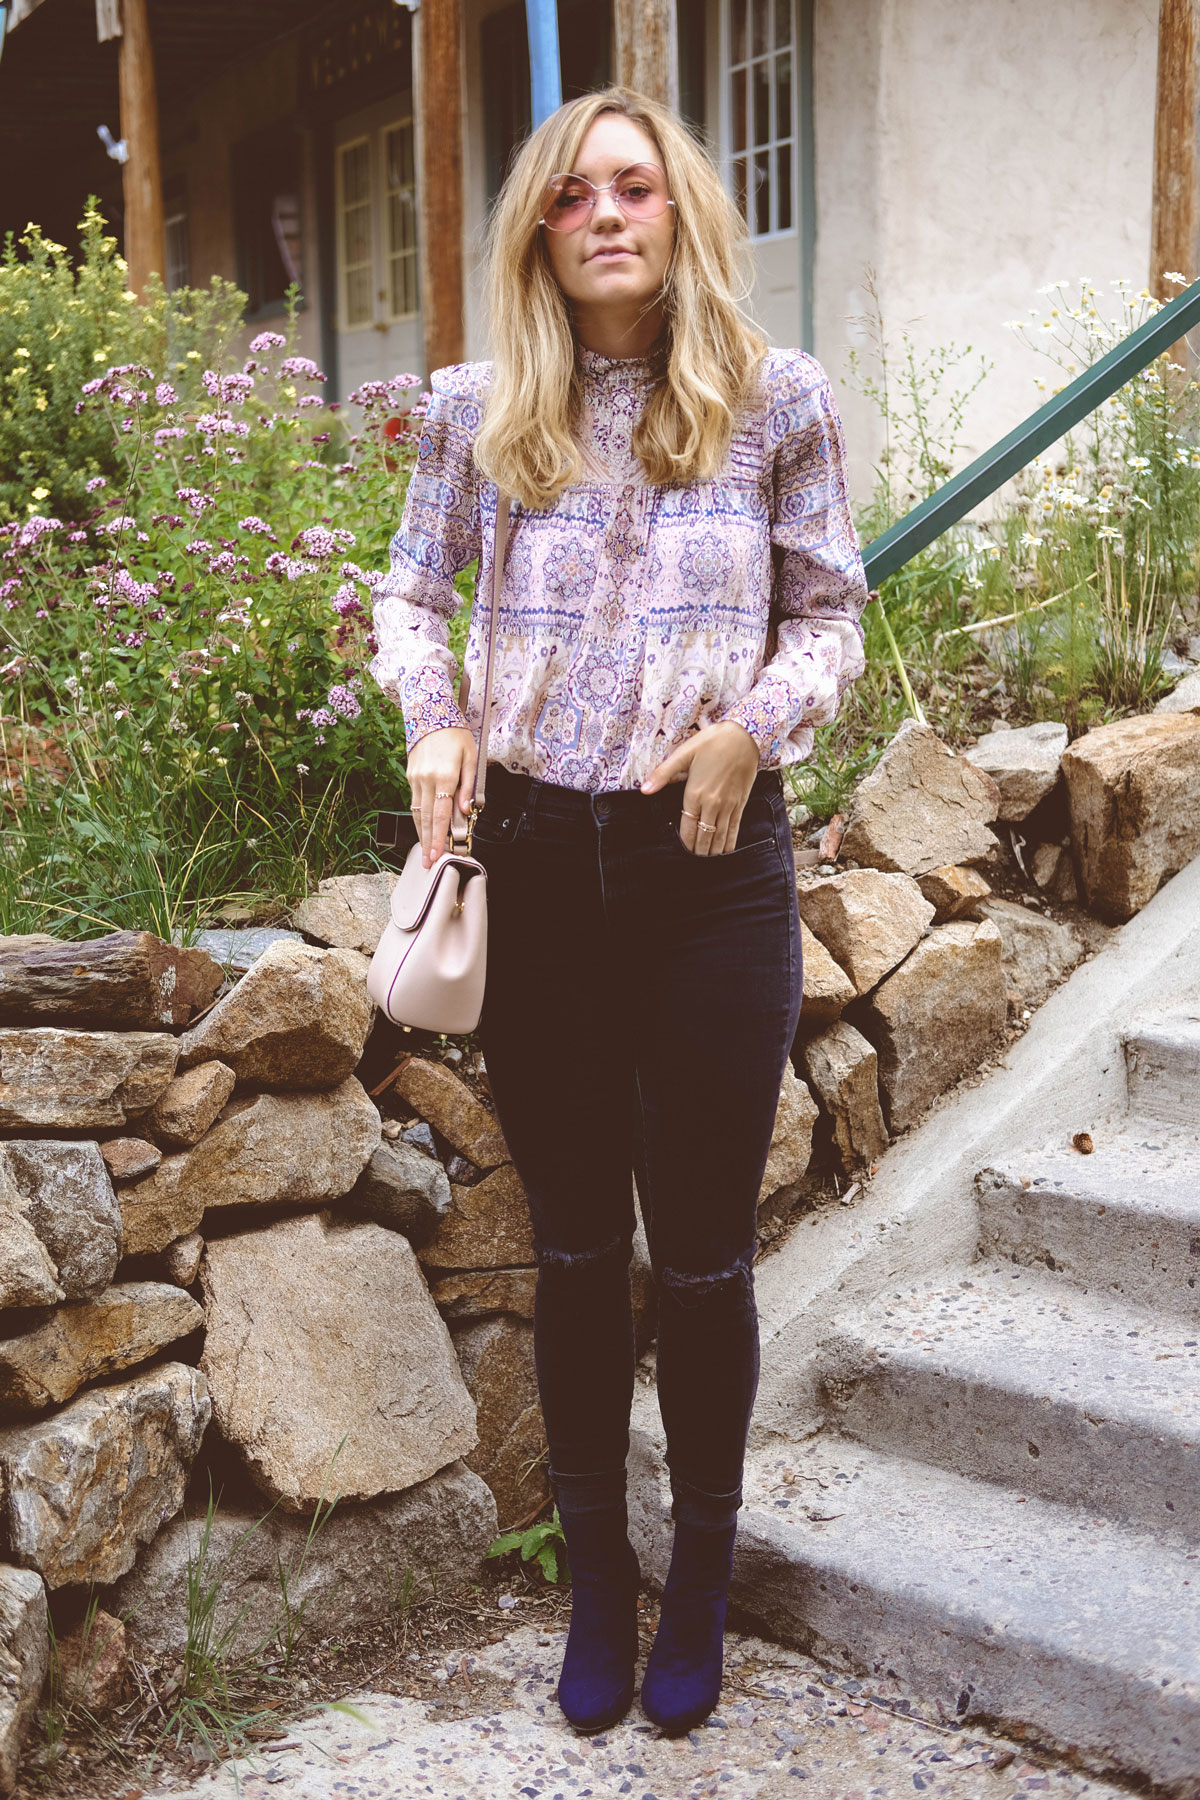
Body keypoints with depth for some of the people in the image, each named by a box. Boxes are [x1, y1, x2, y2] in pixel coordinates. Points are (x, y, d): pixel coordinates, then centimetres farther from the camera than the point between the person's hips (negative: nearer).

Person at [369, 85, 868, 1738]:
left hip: (714, 868, -1)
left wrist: (754, 723, -15)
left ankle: (701, 1583, 29)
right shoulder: (479, 411, 2)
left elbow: (832, 614, 4)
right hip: (535, 860, 2)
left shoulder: (778, 401, -1)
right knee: (576, 1249, 11)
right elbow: (412, 592, 14)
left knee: (703, 1254, 7)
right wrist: (435, 720, -5)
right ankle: (598, 1581, 30)